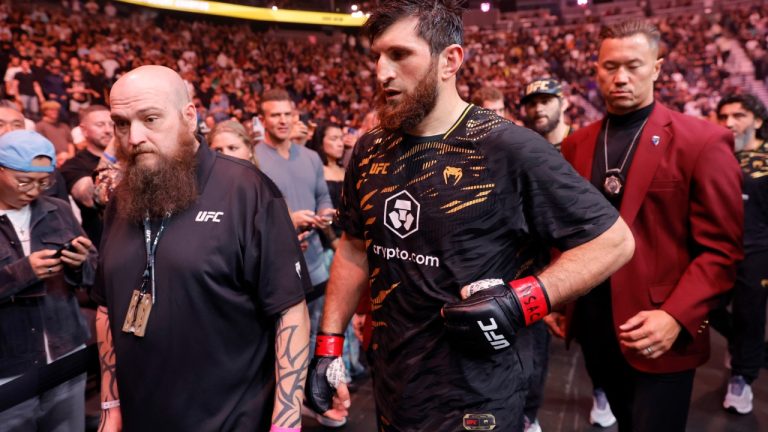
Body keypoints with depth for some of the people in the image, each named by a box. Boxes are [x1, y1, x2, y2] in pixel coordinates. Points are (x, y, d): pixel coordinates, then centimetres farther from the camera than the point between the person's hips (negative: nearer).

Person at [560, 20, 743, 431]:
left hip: (659, 335, -4)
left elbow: (719, 250, -11)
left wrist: (676, 318, -22)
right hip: (593, 325, 5)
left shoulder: (702, 141, -9)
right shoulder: (577, 143, 5)